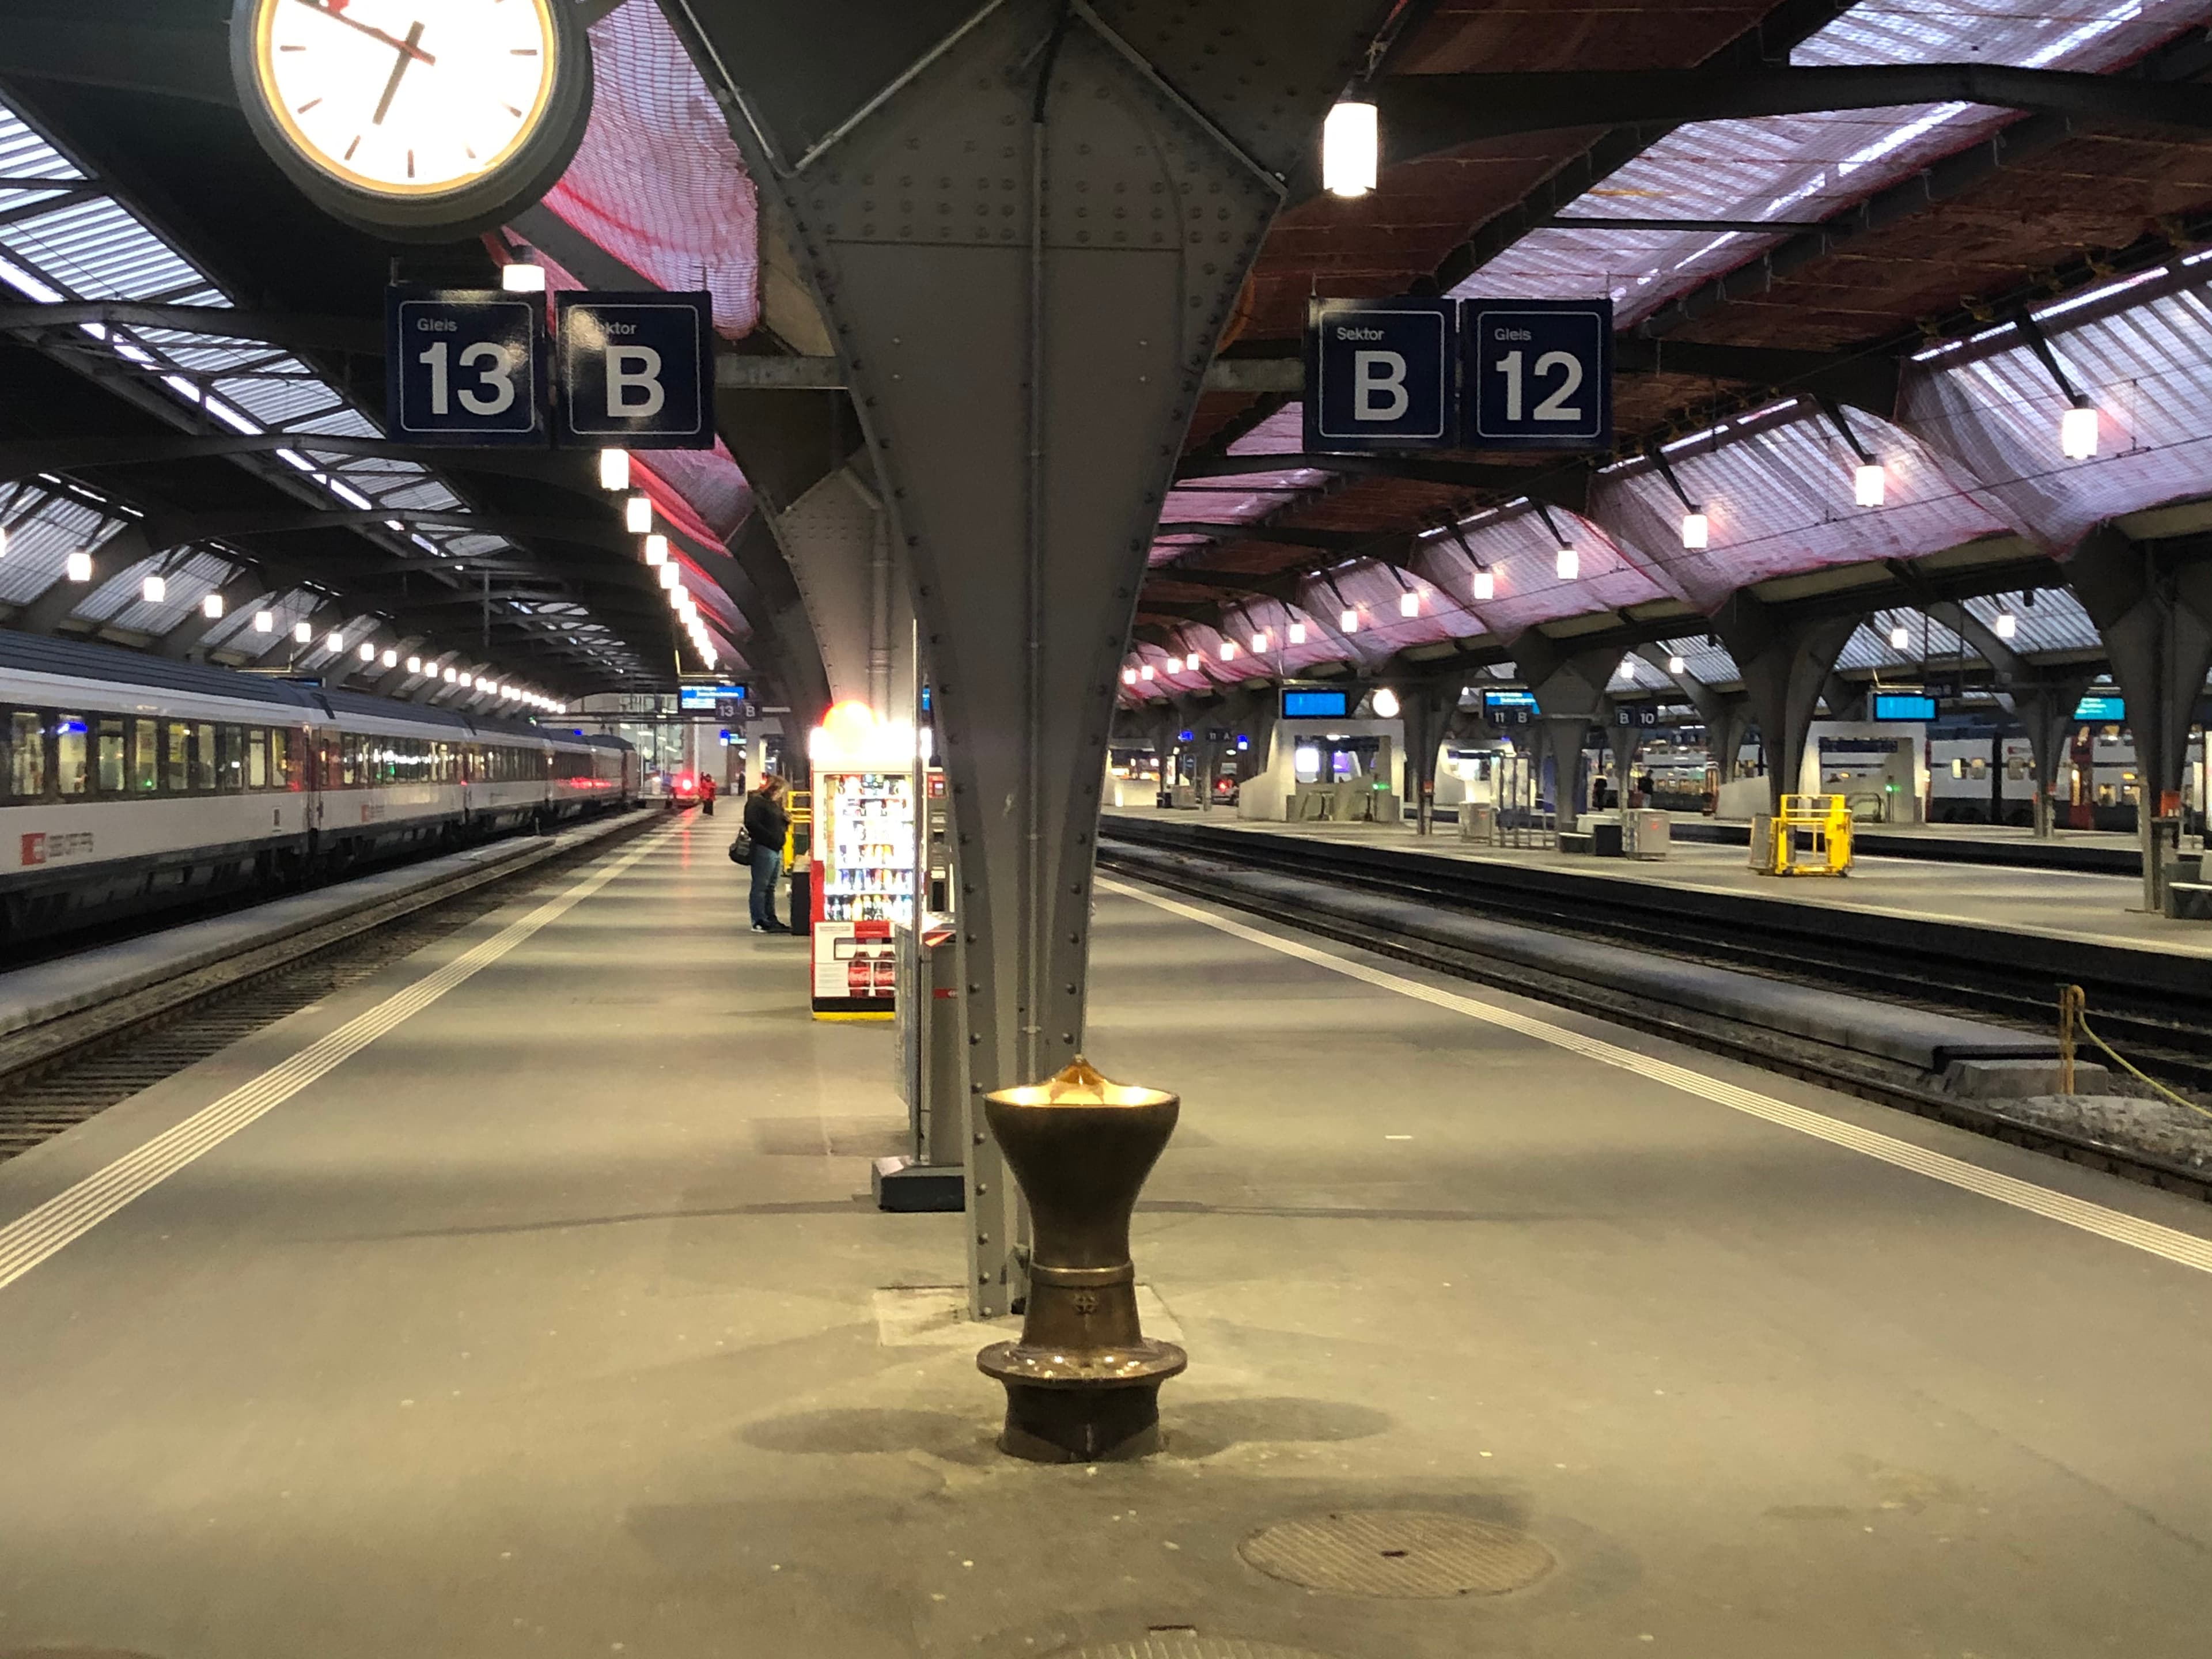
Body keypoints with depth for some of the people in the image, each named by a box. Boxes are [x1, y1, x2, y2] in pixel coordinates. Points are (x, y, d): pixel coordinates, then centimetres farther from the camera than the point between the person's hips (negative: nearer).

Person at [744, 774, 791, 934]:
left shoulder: (774, 804, 21)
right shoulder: (756, 802, -9)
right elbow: (752, 824, -20)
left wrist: (786, 821, 6)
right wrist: (771, 837, -20)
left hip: (776, 850, 10)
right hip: (763, 849, -10)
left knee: (770, 887, 14)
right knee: (760, 886, -5)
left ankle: (771, 920, 19)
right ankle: (759, 922, -3)